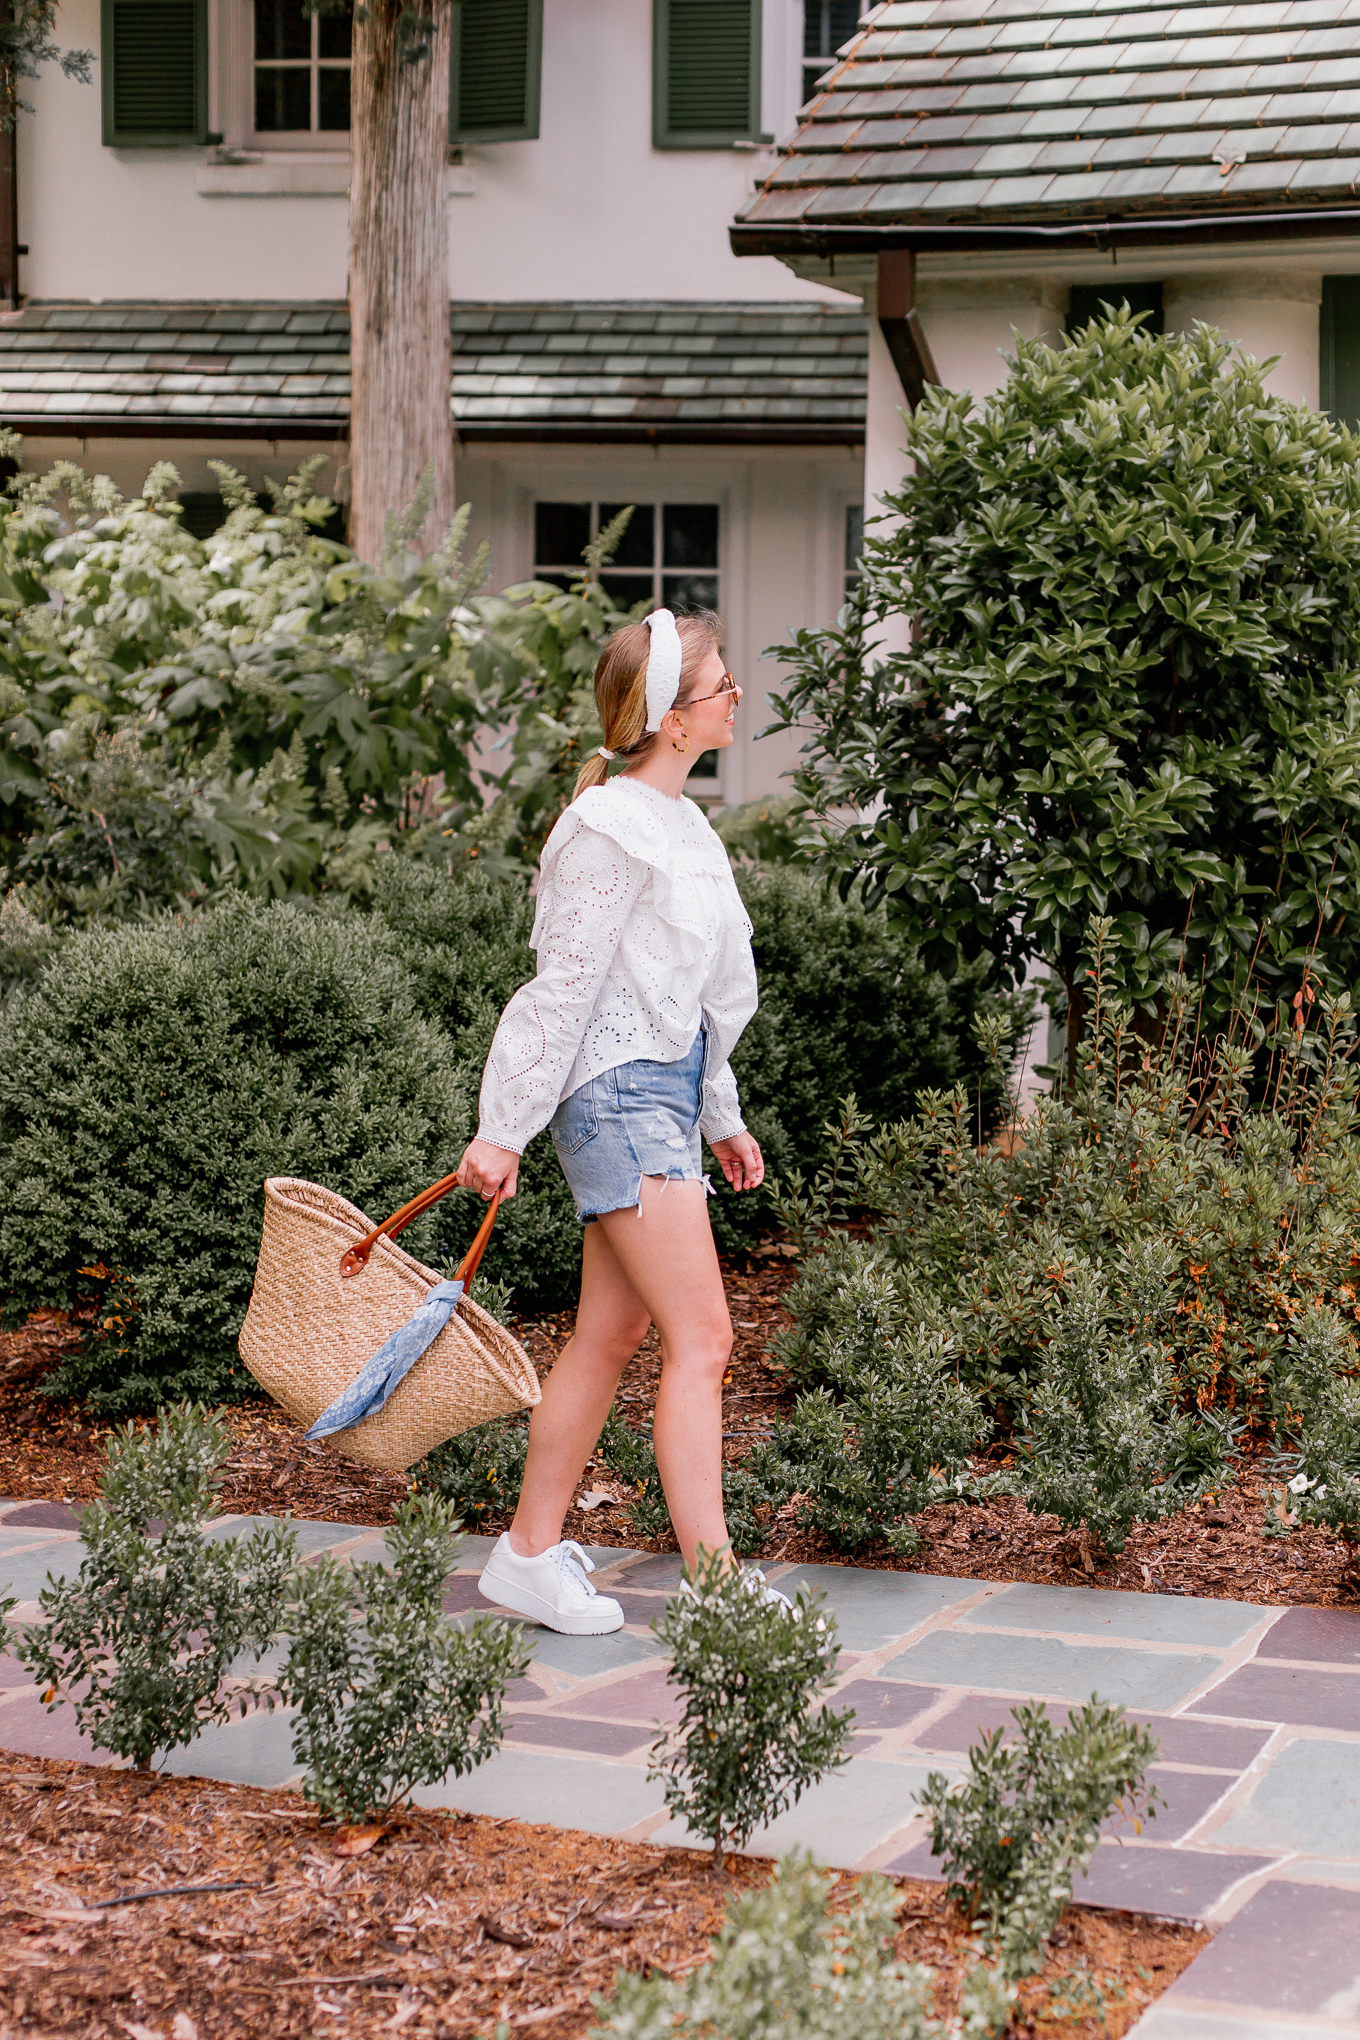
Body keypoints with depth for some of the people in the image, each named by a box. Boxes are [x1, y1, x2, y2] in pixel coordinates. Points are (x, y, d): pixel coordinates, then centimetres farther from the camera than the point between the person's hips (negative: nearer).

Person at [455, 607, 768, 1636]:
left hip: (665, 1091, 10)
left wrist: (723, 1118, 27)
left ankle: (531, 1552, 18)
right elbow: (565, 986, -15)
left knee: (610, 1336, 11)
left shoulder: (680, 821, 16)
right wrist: (502, 1132, -14)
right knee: (702, 1338, -12)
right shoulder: (612, 828, -14)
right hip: (620, 1092, -10)